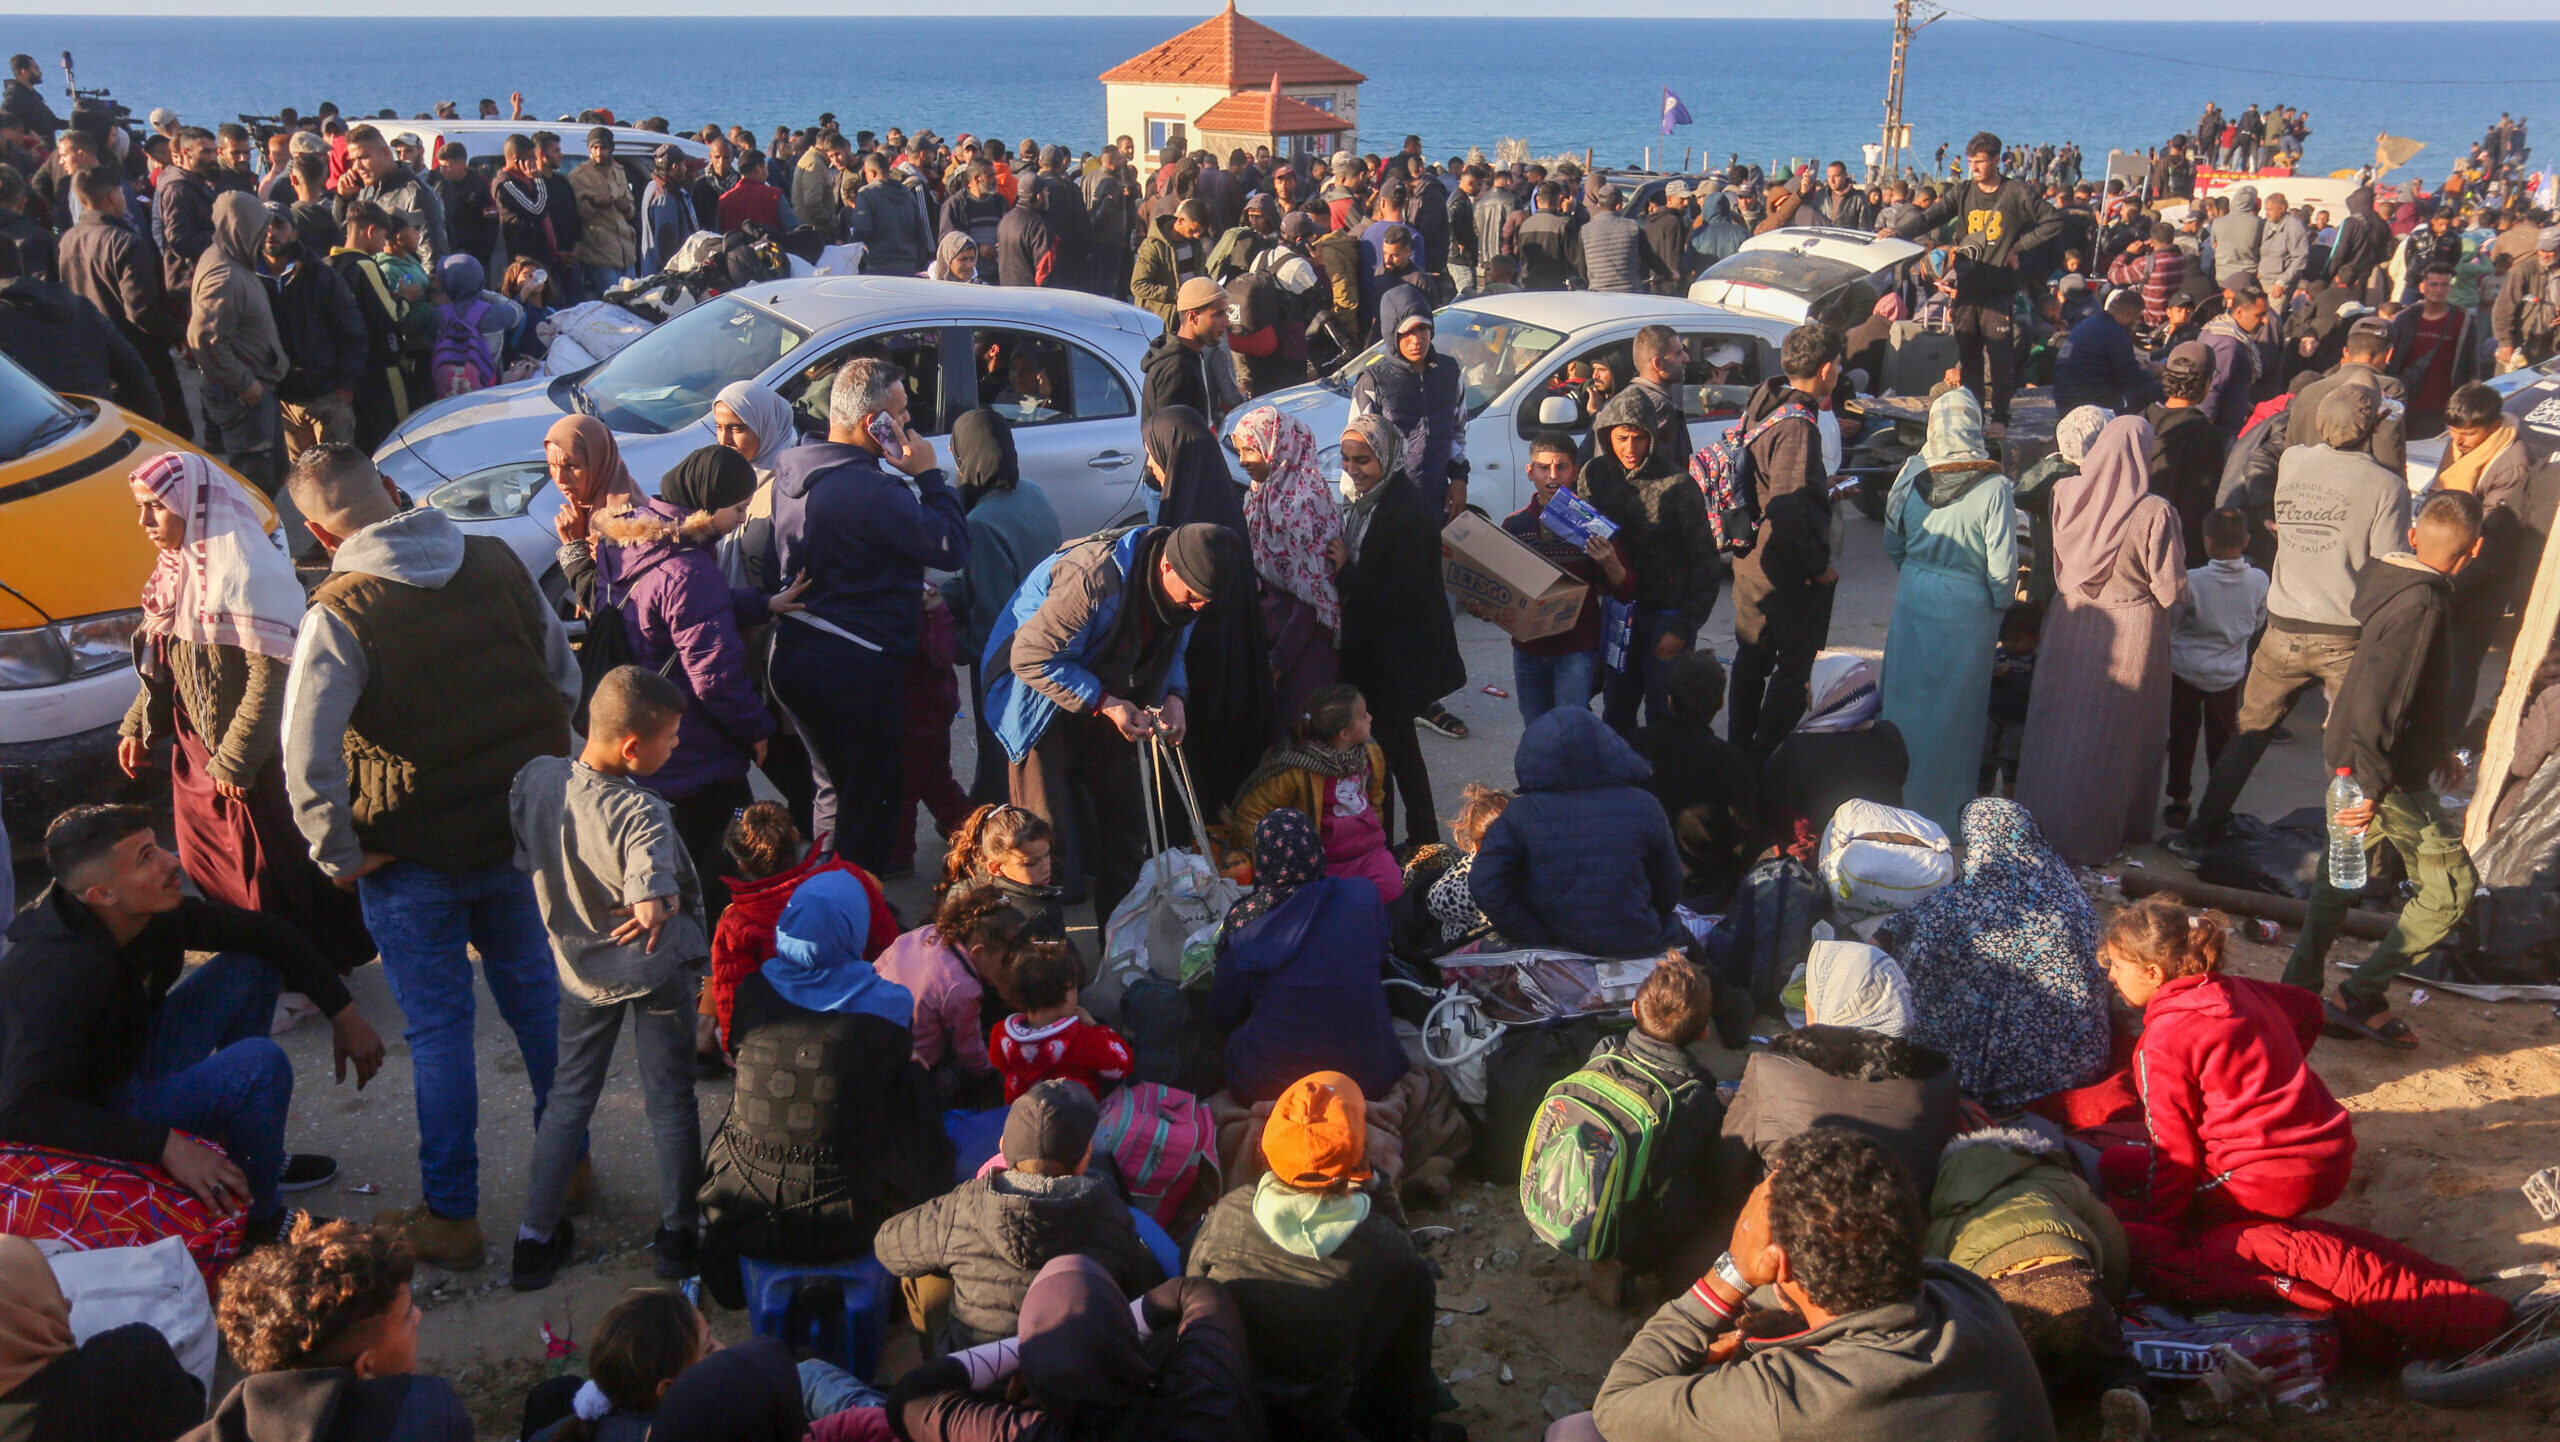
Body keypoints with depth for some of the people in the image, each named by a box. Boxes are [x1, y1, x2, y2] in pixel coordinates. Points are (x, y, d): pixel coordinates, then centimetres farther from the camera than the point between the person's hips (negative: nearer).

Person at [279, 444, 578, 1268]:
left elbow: (305, 760, -22)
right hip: (519, 834, 4)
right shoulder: (497, 564, -3)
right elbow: (565, 683, 7)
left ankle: (451, 1216, 18)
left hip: (415, 859, -4)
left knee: (438, 1028, 7)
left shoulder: (339, 614, -18)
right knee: (536, 997, 20)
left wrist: (339, 855, -9)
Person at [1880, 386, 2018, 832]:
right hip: (1966, 609, -3)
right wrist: (2002, 604, 3)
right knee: (1954, 707, 9)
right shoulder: (1992, 488, -18)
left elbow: (1892, 546, 6)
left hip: (1913, 599, 3)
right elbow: (2002, 568, -16)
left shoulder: (1912, 476, -7)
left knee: (1906, 695, 16)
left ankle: (1898, 794, 29)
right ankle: (1943, 807, 20)